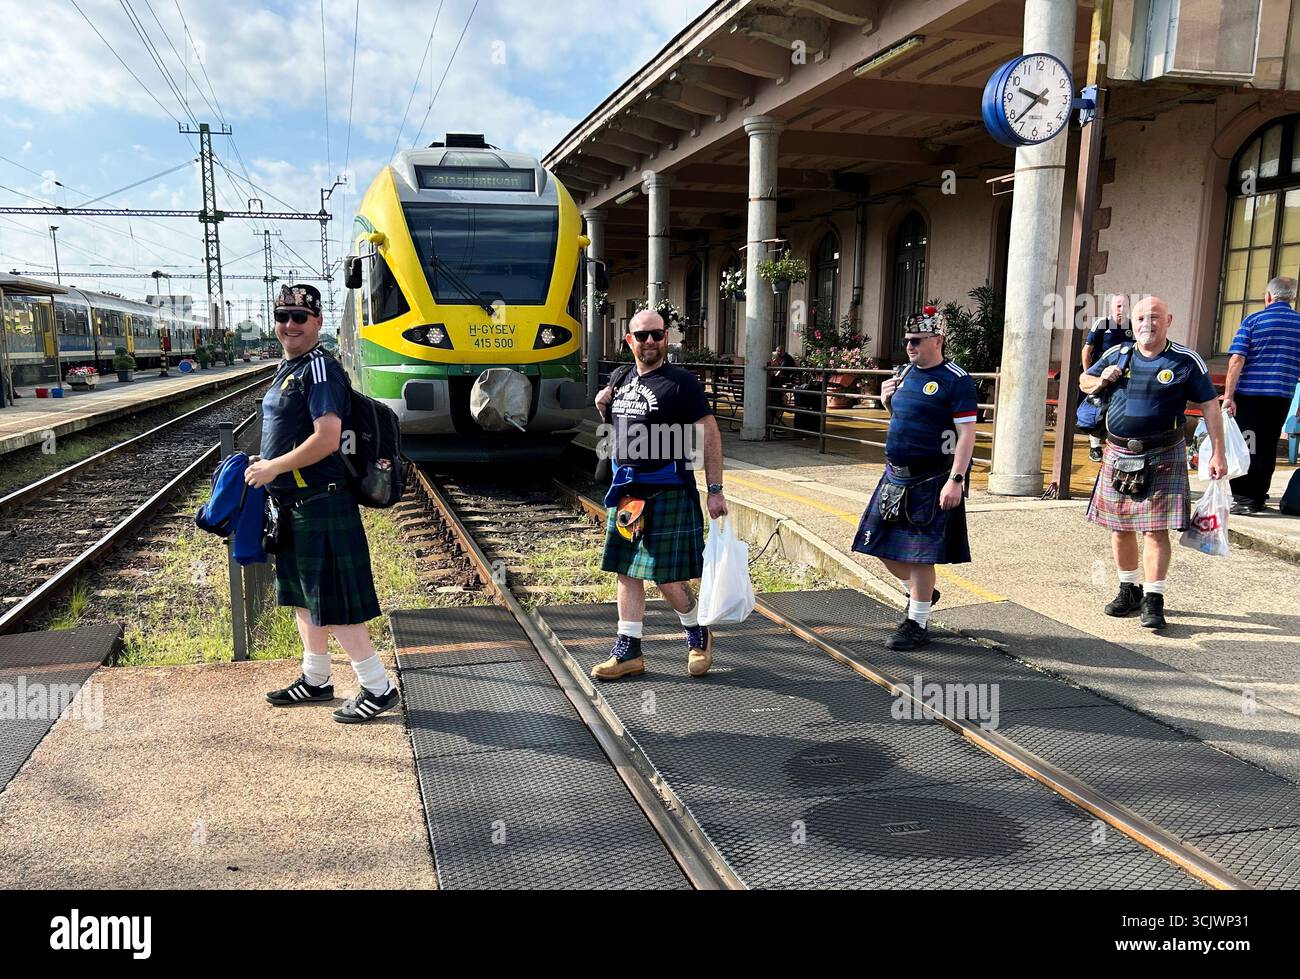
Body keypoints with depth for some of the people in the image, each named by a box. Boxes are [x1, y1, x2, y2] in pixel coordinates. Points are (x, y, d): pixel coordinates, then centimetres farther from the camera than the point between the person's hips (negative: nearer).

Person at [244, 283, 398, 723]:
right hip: (293, 504, 10)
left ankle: (378, 689, 7)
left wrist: (274, 467, -17)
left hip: (319, 503, -10)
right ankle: (315, 680, 34)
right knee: (303, 597, 19)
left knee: (333, 604, -4)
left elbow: (327, 439, -26)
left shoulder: (319, 369, -16)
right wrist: (266, 462, 11)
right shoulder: (289, 368, 14)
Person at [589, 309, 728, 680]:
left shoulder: (681, 382, -8)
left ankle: (698, 635, 24)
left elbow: (709, 434, -10)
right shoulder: (620, 378, 11)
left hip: (668, 493, -6)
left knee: (667, 578, -3)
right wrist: (604, 403, 6)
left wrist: (715, 490, -15)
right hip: (626, 492, 6)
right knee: (627, 573, 9)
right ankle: (628, 651, 19)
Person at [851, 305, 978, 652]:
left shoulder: (955, 380, -12)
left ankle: (917, 624, 13)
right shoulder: (907, 373, 11)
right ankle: (918, 592, 36)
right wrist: (888, 401, 3)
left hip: (931, 481, -8)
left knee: (920, 555, -1)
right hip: (896, 474, 8)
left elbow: (966, 433, -15)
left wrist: (956, 480, -23)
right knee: (884, 548, 12)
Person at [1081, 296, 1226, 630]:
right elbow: (1084, 381, 20)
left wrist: (1218, 453, -6)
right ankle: (1128, 590, 27)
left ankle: (1153, 600, 2)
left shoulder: (1185, 361, -3)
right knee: (1119, 528, 10)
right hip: (1118, 455, 4)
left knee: (1155, 530, -6)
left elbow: (1209, 405, -1)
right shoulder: (1117, 356, 5)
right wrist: (1100, 380, -4)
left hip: (1162, 458, -3)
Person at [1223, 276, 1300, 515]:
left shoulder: (1253, 320, -4)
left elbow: (1237, 360, -12)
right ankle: (1258, 499, 15)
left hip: (1249, 393, -3)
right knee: (1267, 448, 10)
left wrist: (1228, 395, -12)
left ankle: (1241, 497, 2)